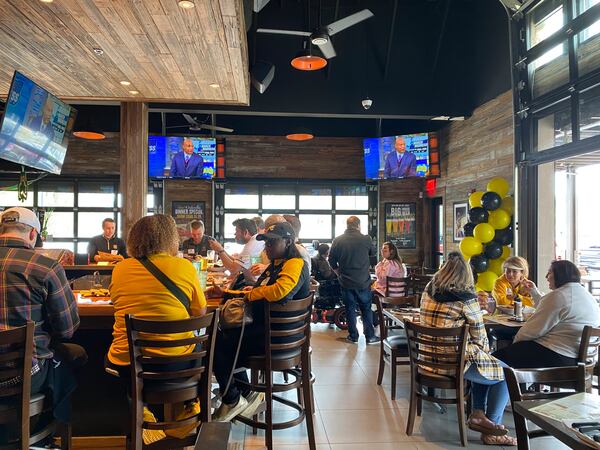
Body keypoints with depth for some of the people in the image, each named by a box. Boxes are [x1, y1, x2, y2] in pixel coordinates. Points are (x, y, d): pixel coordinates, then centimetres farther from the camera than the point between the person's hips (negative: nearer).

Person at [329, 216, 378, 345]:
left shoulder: (337, 241, -6)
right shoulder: (365, 239, -10)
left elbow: (332, 261, 1)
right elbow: (373, 252, 9)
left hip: (346, 281, 1)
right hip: (363, 281, -1)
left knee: (350, 309, 11)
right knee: (366, 309, 11)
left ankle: (353, 336, 18)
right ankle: (370, 336, 15)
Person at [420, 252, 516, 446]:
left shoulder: (428, 292, 4)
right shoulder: (466, 298, -15)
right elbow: (479, 336, -5)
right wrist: (486, 351, 17)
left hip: (429, 358, 8)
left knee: (483, 364, 29)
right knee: (505, 375, 12)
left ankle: (478, 414, 25)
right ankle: (492, 426, 21)